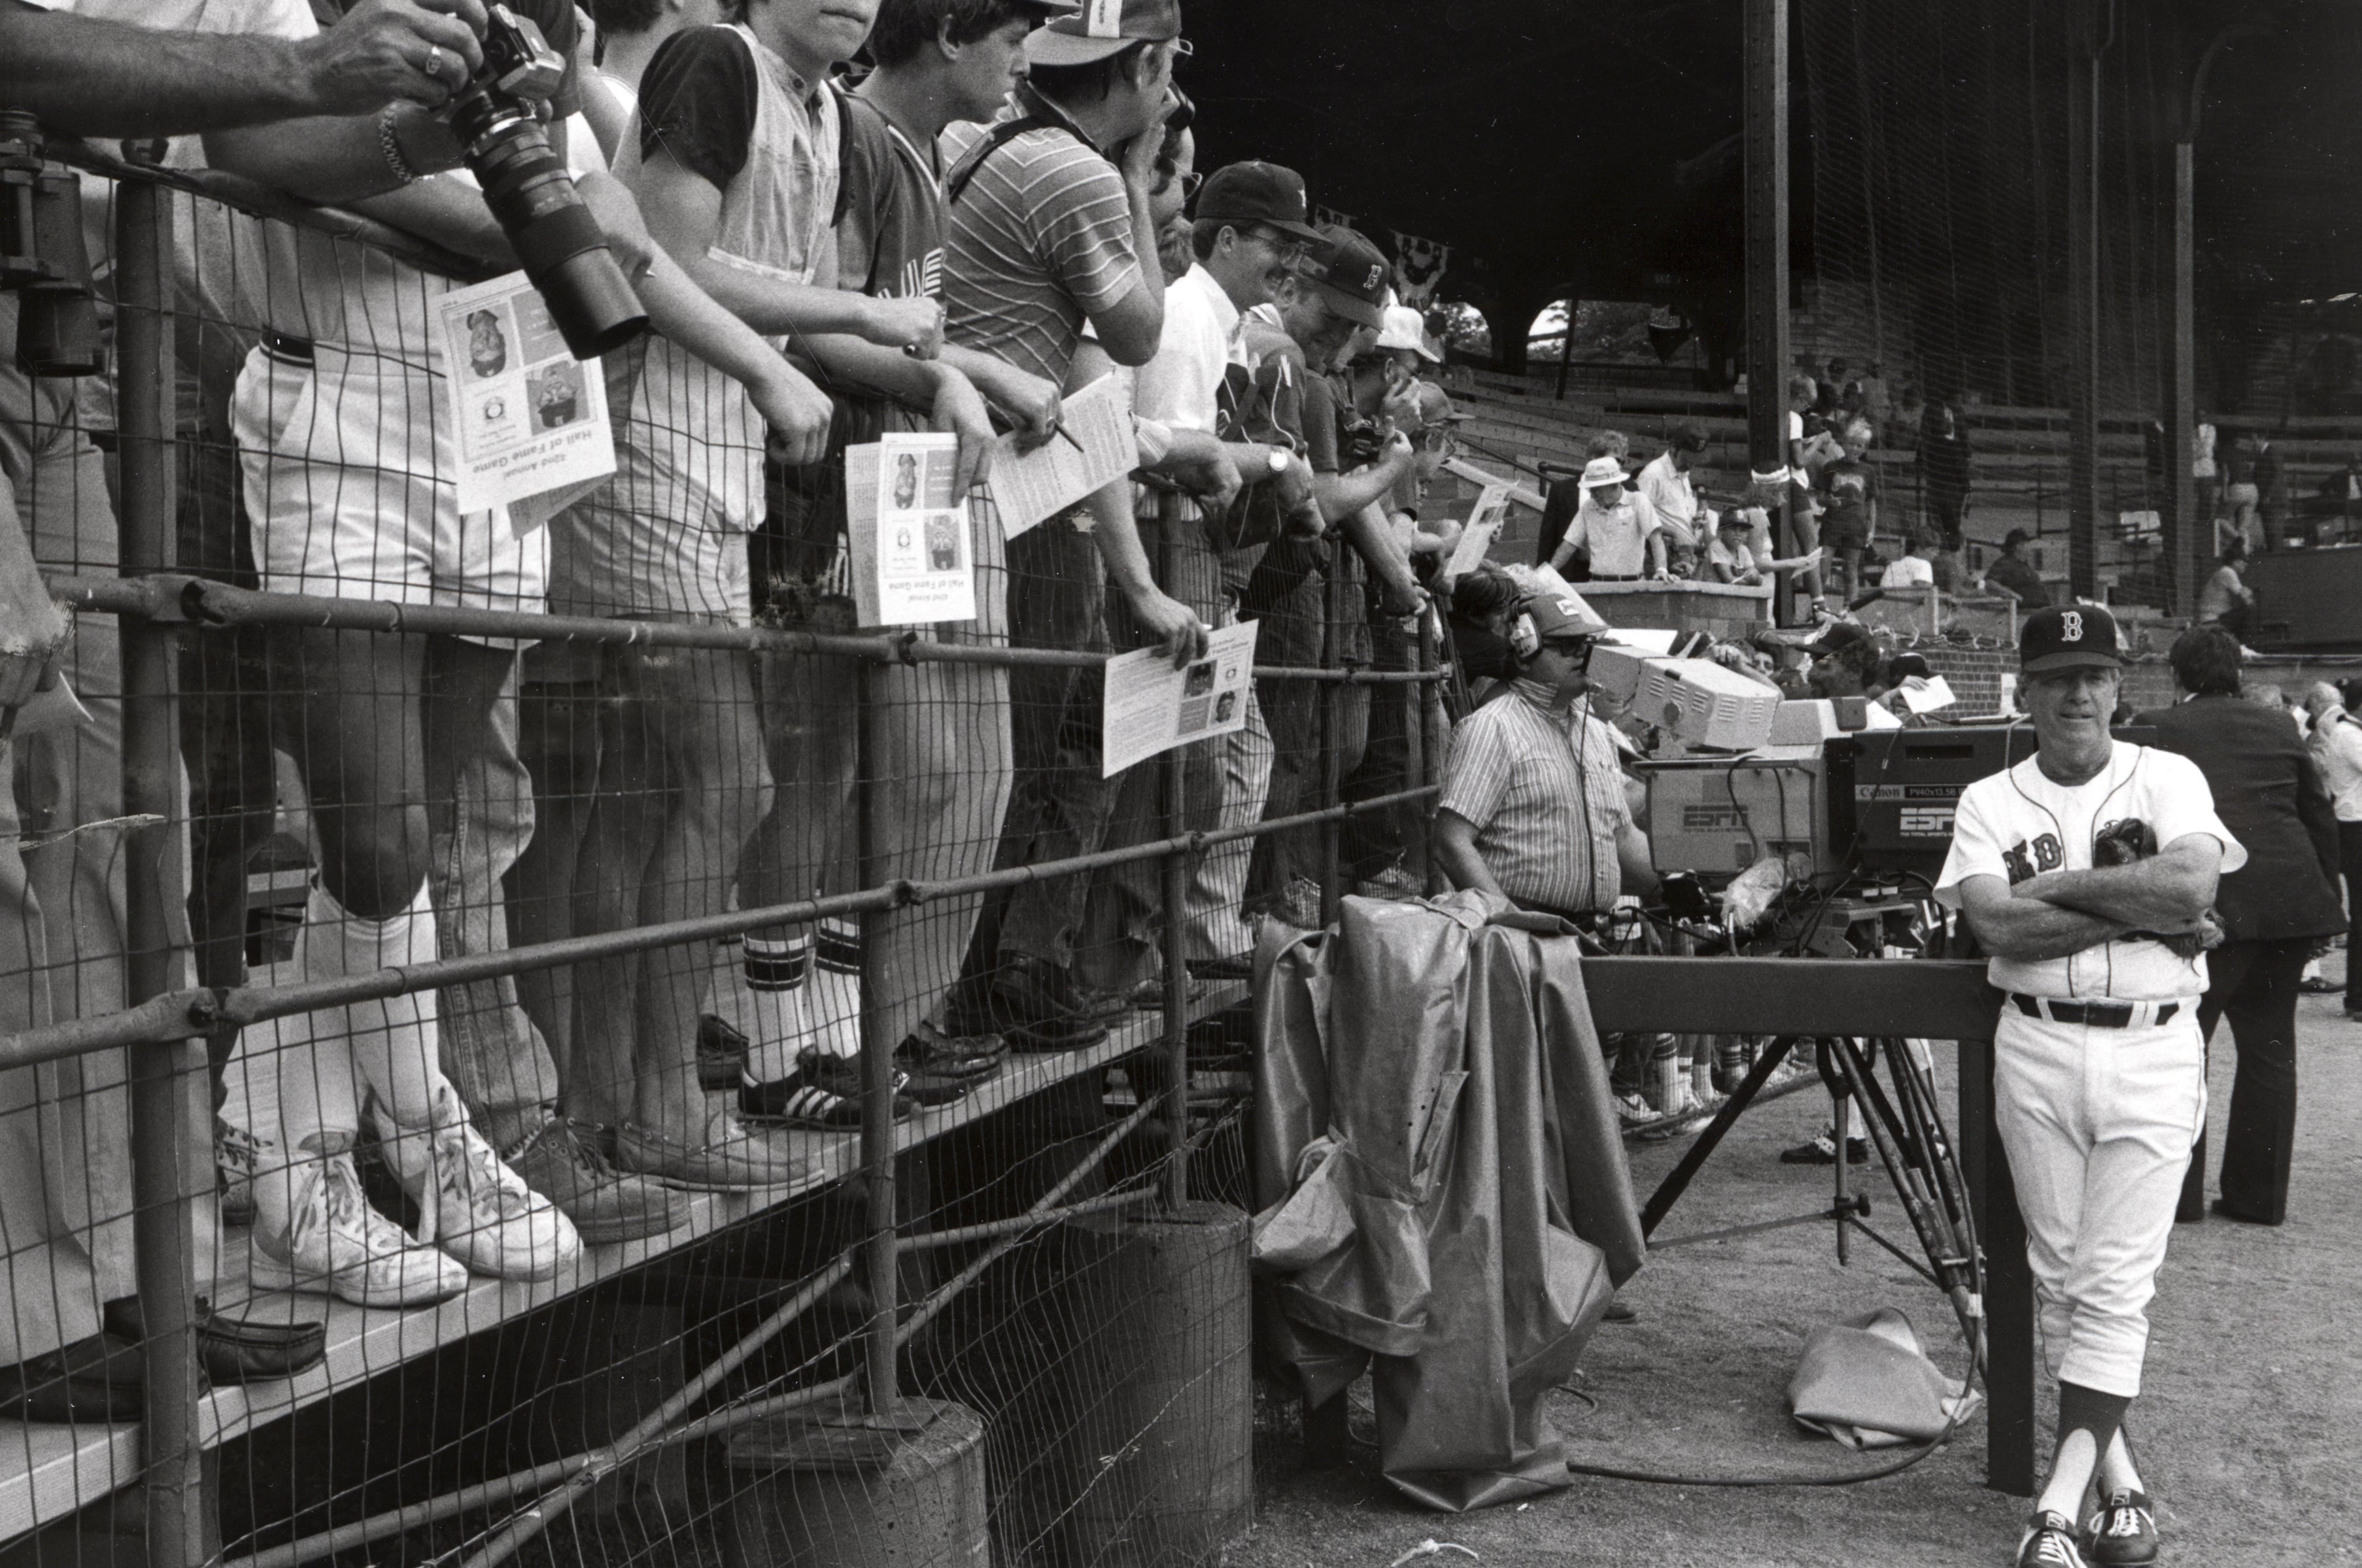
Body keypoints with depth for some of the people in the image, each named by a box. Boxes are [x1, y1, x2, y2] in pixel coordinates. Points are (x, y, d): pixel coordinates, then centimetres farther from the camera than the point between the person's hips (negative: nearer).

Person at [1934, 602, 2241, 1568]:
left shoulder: (2169, 779, 3)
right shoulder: (1989, 801, 5)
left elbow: (2192, 884, -17)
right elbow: (1996, 926, -12)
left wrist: (2055, 884, -12)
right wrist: (2142, 913, -13)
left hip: (2154, 1053, -2)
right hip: (2037, 1052, 2)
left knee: (2115, 1283, -4)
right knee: (2058, 1275, 7)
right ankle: (2116, 1474, 21)